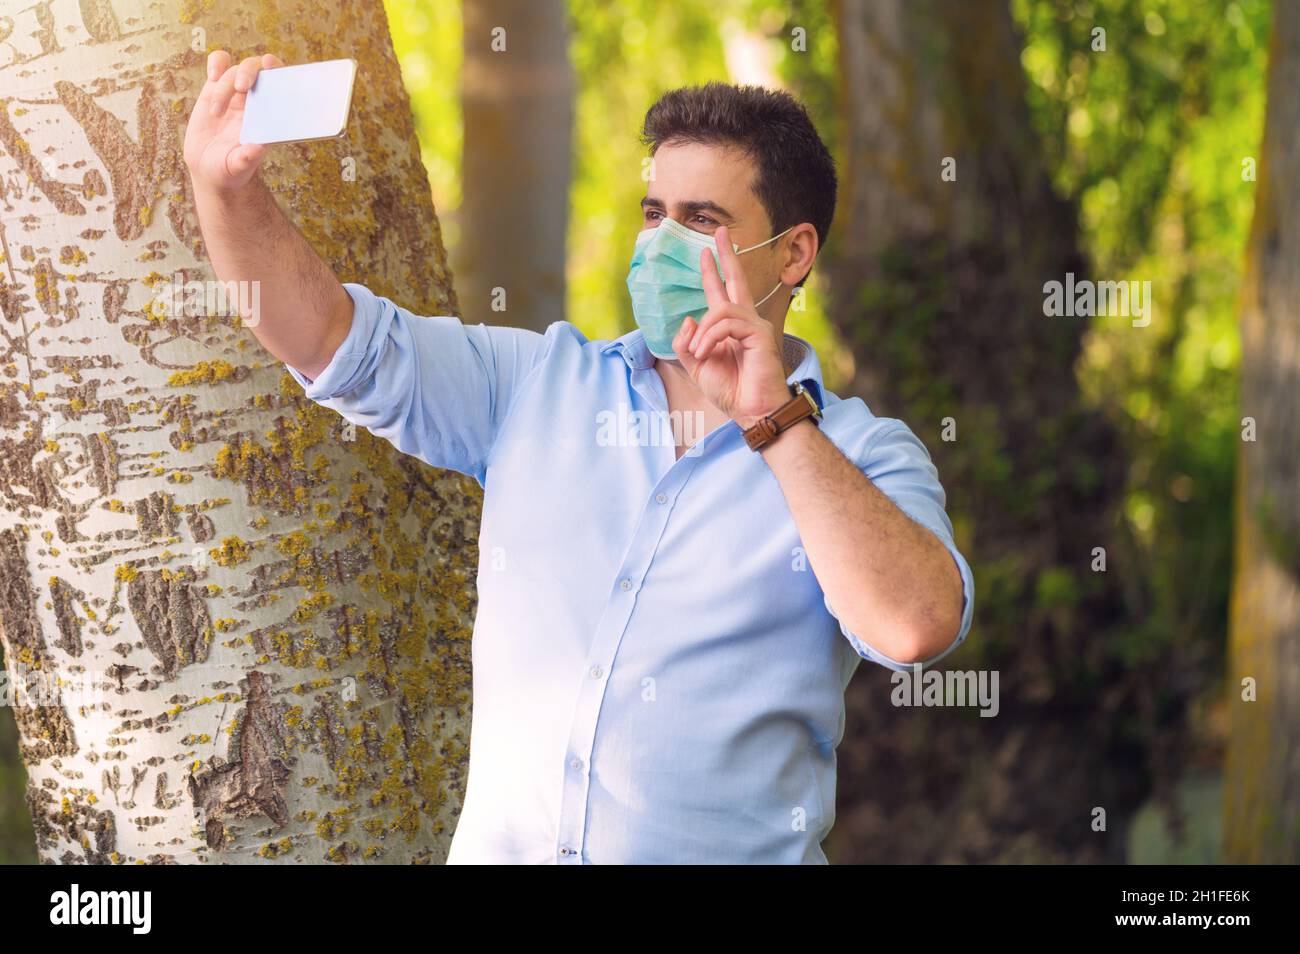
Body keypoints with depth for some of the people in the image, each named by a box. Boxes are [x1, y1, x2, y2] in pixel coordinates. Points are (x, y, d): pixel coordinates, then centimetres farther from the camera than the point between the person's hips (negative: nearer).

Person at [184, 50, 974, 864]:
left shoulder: (859, 453, 3)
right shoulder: (537, 384, 13)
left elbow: (917, 628, -14)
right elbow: (336, 339, 7)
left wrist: (775, 419, -15)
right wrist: (229, 185, -8)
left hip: (724, 851, -2)